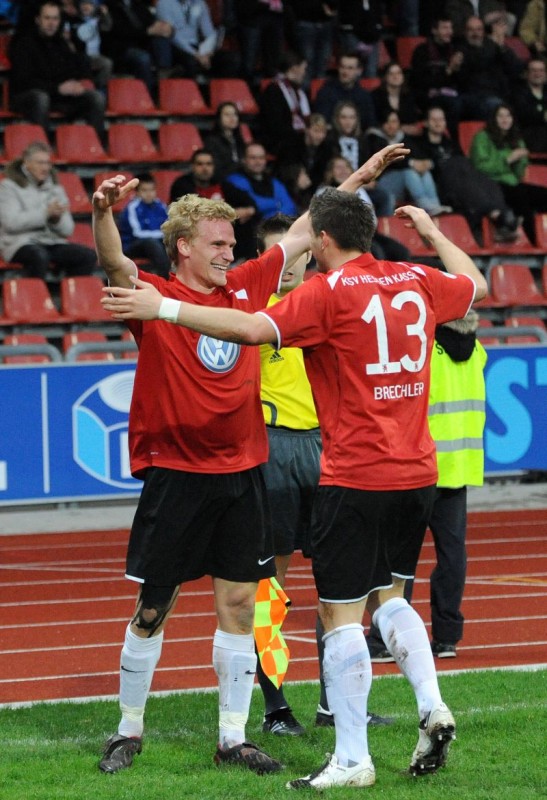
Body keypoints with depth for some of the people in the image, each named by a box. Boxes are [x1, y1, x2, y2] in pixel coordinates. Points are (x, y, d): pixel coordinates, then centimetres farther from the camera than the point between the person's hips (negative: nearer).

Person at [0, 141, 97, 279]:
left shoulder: (55, 188, 18)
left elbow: (67, 230, 13)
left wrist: (57, 218, -10)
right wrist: (45, 212, -17)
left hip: (52, 242, 5)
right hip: (21, 244, -5)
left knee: (89, 256, -19)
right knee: (39, 256, -39)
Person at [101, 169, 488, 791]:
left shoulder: (330, 292, -11)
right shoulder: (418, 283, 7)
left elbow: (254, 329, -23)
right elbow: (475, 284, 29)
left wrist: (164, 308, -19)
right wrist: (433, 232, 43)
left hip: (355, 478, -7)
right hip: (416, 475, 7)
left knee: (341, 615, -2)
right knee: (388, 597, 22)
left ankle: (351, 760, -2)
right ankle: (432, 708, 5)